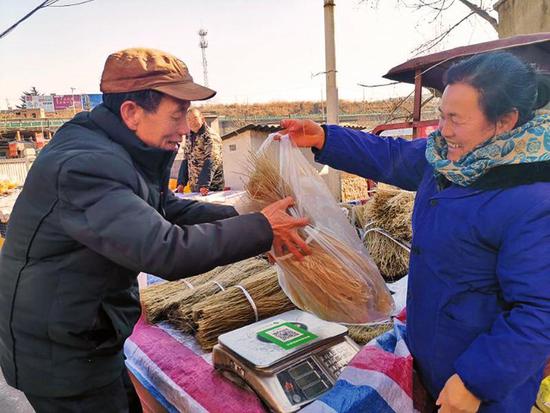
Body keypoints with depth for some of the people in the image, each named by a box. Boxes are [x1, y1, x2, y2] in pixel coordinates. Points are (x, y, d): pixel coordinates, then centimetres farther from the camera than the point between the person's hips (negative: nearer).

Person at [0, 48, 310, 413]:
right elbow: (166, 251, -37)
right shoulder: (84, 165, -30)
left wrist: (246, 216, -8)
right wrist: (261, 228, -26)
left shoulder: (118, 153, 1)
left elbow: (172, 211, 6)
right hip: (60, 356, -8)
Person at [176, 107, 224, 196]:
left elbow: (211, 162, -24)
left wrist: (204, 185, -34)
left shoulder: (210, 136, -13)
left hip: (212, 188, -7)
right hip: (194, 188, 7)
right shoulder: (189, 137, 11)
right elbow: (186, 160, 15)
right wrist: (181, 183, 5)